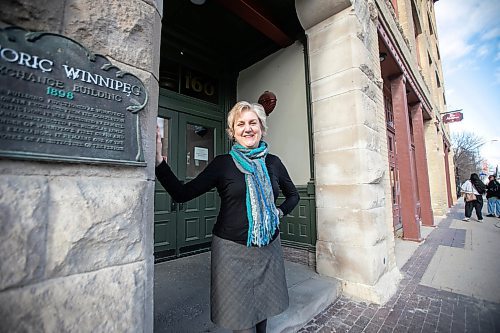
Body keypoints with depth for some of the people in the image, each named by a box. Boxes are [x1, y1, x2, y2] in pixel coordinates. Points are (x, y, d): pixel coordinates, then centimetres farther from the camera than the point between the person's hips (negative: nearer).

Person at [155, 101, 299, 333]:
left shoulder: (273, 162, 2)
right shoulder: (222, 163, -6)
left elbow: (293, 195, 17)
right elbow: (181, 194, -10)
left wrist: (280, 212, 0)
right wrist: (158, 160, -20)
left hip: (269, 248, 4)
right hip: (232, 249, -3)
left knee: (263, 309, 20)